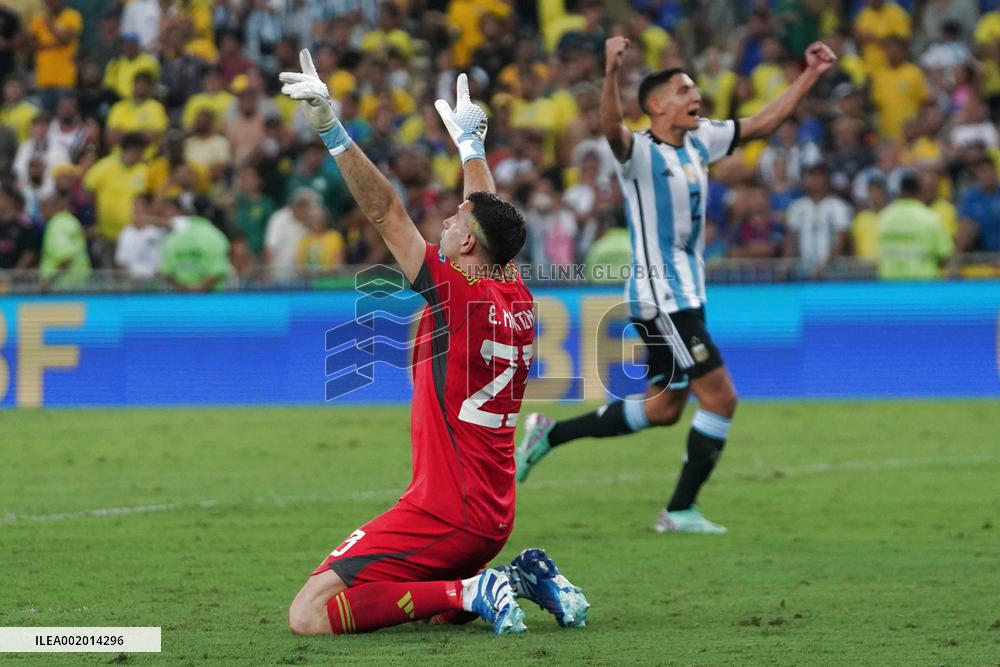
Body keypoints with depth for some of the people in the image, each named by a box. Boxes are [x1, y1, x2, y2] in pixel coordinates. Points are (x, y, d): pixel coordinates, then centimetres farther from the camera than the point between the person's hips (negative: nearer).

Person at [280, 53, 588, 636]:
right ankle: (525, 577, 11)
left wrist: (332, 130, -14)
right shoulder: (519, 303, 8)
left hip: (443, 517, -9)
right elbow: (492, 217, 25)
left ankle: (469, 593, -18)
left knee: (309, 614, -14)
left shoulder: (458, 297, -12)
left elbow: (386, 212, -14)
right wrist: (470, 143, 40)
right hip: (495, 518, 9)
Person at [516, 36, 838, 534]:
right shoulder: (640, 152, -15)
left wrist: (810, 76, 14)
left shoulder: (700, 140, 9)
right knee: (720, 397, -9)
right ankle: (680, 510, 0)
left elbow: (762, 123, 19)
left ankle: (549, 434, 23)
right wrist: (611, 75, -55)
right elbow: (612, 129, -38)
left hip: (684, 294, 9)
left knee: (663, 409, 15)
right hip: (660, 299, -9)